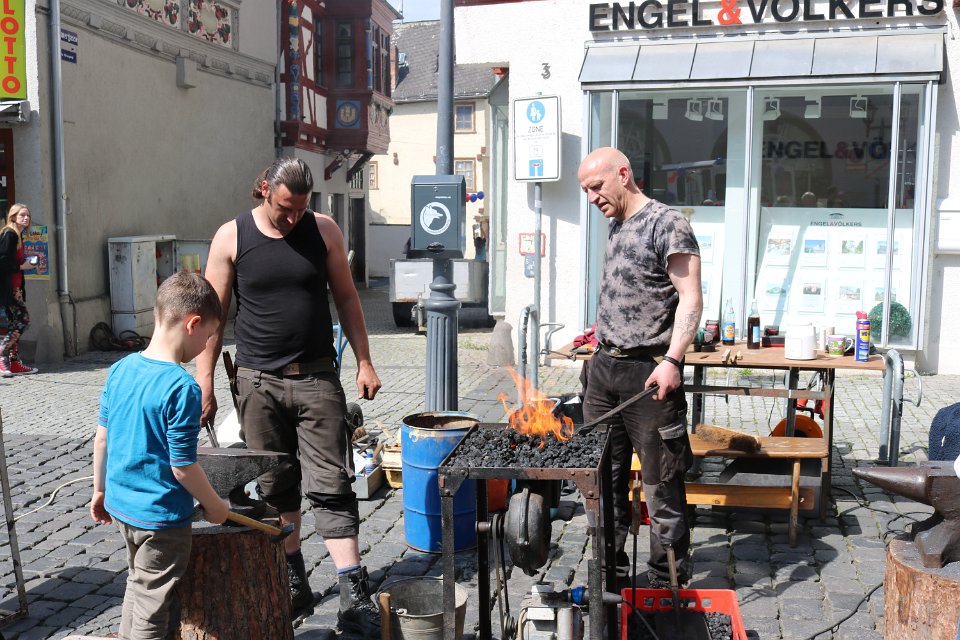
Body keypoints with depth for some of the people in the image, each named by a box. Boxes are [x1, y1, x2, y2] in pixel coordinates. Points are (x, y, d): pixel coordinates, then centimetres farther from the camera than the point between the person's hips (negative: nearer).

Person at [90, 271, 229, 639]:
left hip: (121, 503, 8)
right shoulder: (182, 388, -25)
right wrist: (214, 506, -6)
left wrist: (100, 490, 19)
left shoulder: (120, 369, -2)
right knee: (153, 606, 9)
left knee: (139, 584, 28)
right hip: (161, 515, -8)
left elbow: (101, 437, 6)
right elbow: (183, 467, -22)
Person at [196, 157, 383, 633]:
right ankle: (293, 582, 26)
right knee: (275, 488, 10)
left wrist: (363, 361, 3)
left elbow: (346, 298, 8)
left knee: (331, 486, -2)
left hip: (317, 379, 0)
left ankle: (354, 594, 0)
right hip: (258, 382, 0)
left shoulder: (323, 230, 2)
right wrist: (204, 383, -2)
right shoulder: (231, 237, -1)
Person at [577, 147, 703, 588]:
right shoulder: (615, 227, 15)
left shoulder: (666, 224, -10)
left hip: (648, 373, -8)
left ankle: (666, 587, 13)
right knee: (604, 477, 14)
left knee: (661, 485, 1)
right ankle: (609, 572, 27)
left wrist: (672, 360, -26)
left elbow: (691, 298, -17)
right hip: (604, 369, 8)